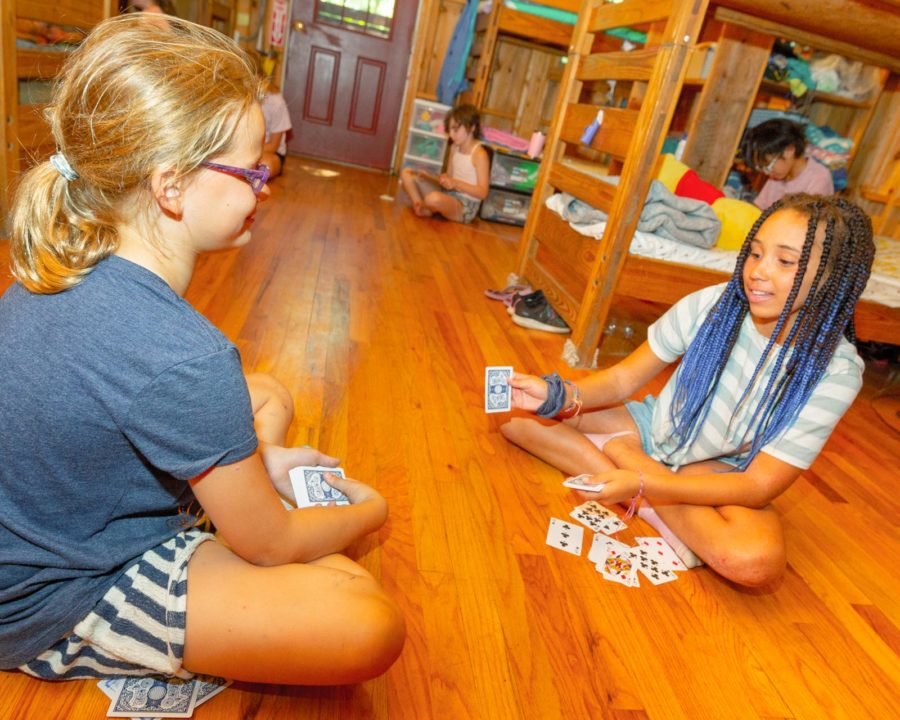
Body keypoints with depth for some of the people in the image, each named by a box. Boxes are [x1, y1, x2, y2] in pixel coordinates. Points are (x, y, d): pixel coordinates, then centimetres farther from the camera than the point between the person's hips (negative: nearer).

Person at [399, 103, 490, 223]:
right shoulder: (455, 147, 9)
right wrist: (434, 178, -6)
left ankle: (427, 208, -5)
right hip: (448, 195, 9)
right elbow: (449, 177, 13)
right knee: (406, 173, 7)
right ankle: (420, 206, -15)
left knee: (433, 198, -42)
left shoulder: (479, 154, -15)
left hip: (466, 207, -8)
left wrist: (456, 183, -25)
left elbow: (482, 193, -18)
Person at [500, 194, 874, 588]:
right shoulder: (712, 304, -16)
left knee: (758, 559, -37)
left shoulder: (835, 371, -21)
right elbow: (624, 377, -8)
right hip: (652, 428, 3)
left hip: (720, 474, -2)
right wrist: (558, 395, -30)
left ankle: (623, 455, -17)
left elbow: (759, 486, -22)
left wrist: (642, 484, -35)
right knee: (516, 414, -16)